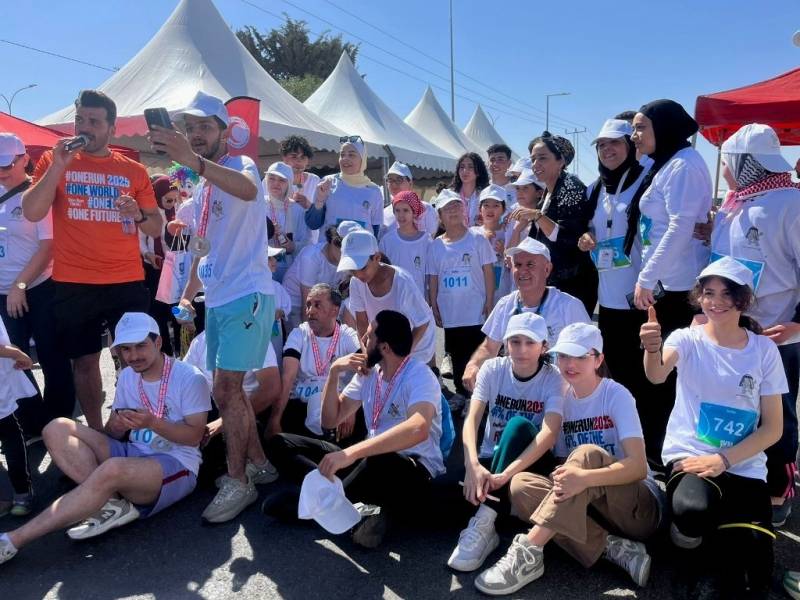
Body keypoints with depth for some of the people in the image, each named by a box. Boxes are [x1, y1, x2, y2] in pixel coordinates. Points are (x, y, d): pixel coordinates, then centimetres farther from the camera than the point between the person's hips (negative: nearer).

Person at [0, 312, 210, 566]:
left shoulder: (190, 378, -8)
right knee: (57, 429, -9)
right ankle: (113, 501, -20)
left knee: (113, 469, -39)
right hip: (133, 455, 7)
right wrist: (116, 425, -11)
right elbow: (112, 435, 13)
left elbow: (194, 436, -10)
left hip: (177, 465, -7)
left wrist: (152, 423, -24)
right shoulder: (127, 377, 11)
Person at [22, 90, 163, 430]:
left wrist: (139, 215, -14)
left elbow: (156, 228, 8)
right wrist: (58, 166, -13)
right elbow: (31, 213, -7)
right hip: (72, 285, 0)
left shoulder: (133, 171, 6)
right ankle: (95, 432, 22)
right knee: (84, 361, 8)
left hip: (127, 282, 0)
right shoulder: (53, 160, 6)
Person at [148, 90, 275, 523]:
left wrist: (194, 161, -51)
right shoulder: (202, 187, 18)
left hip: (247, 294, -9)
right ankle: (260, 463, 29)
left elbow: (248, 189, -36)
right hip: (217, 299, 9)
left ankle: (238, 482, 4)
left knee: (225, 390, -9)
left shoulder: (239, 164, -9)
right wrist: (188, 292, 19)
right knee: (227, 391, 14)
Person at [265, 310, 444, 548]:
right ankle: (357, 506, -22)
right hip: (371, 461, 7)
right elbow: (330, 421, 9)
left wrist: (352, 452, -43)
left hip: (414, 472, -7)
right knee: (280, 444, -3)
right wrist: (334, 372, -6)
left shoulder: (419, 375, -16)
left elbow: (418, 429, -37)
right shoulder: (368, 372, 6)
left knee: (380, 462, -45)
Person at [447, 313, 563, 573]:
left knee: (518, 424, -36)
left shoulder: (553, 378, -13)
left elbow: (549, 433, -28)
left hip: (531, 462, -1)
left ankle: (483, 524, -34)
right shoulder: (492, 368, -6)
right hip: (491, 458, 1)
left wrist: (505, 474, -42)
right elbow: (471, 419, -18)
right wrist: (473, 465, -38)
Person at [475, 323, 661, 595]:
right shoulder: (562, 399, 3)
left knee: (587, 454, -32)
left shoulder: (616, 396, -11)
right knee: (521, 484, -19)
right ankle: (612, 547, -23)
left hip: (640, 507, -5)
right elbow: (562, 463, 6)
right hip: (587, 506, 5)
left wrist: (584, 478, -40)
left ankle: (529, 552, -36)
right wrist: (562, 477, -18)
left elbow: (639, 466, -24)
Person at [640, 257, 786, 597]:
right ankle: (688, 531, 1)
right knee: (693, 510, -36)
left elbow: (773, 428, 2)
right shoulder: (687, 339, -3)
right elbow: (657, 375, -26)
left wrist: (723, 459, -12)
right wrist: (653, 350, -49)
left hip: (744, 465, 2)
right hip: (689, 455, -2)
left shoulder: (764, 350, 1)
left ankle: (715, 535, 21)